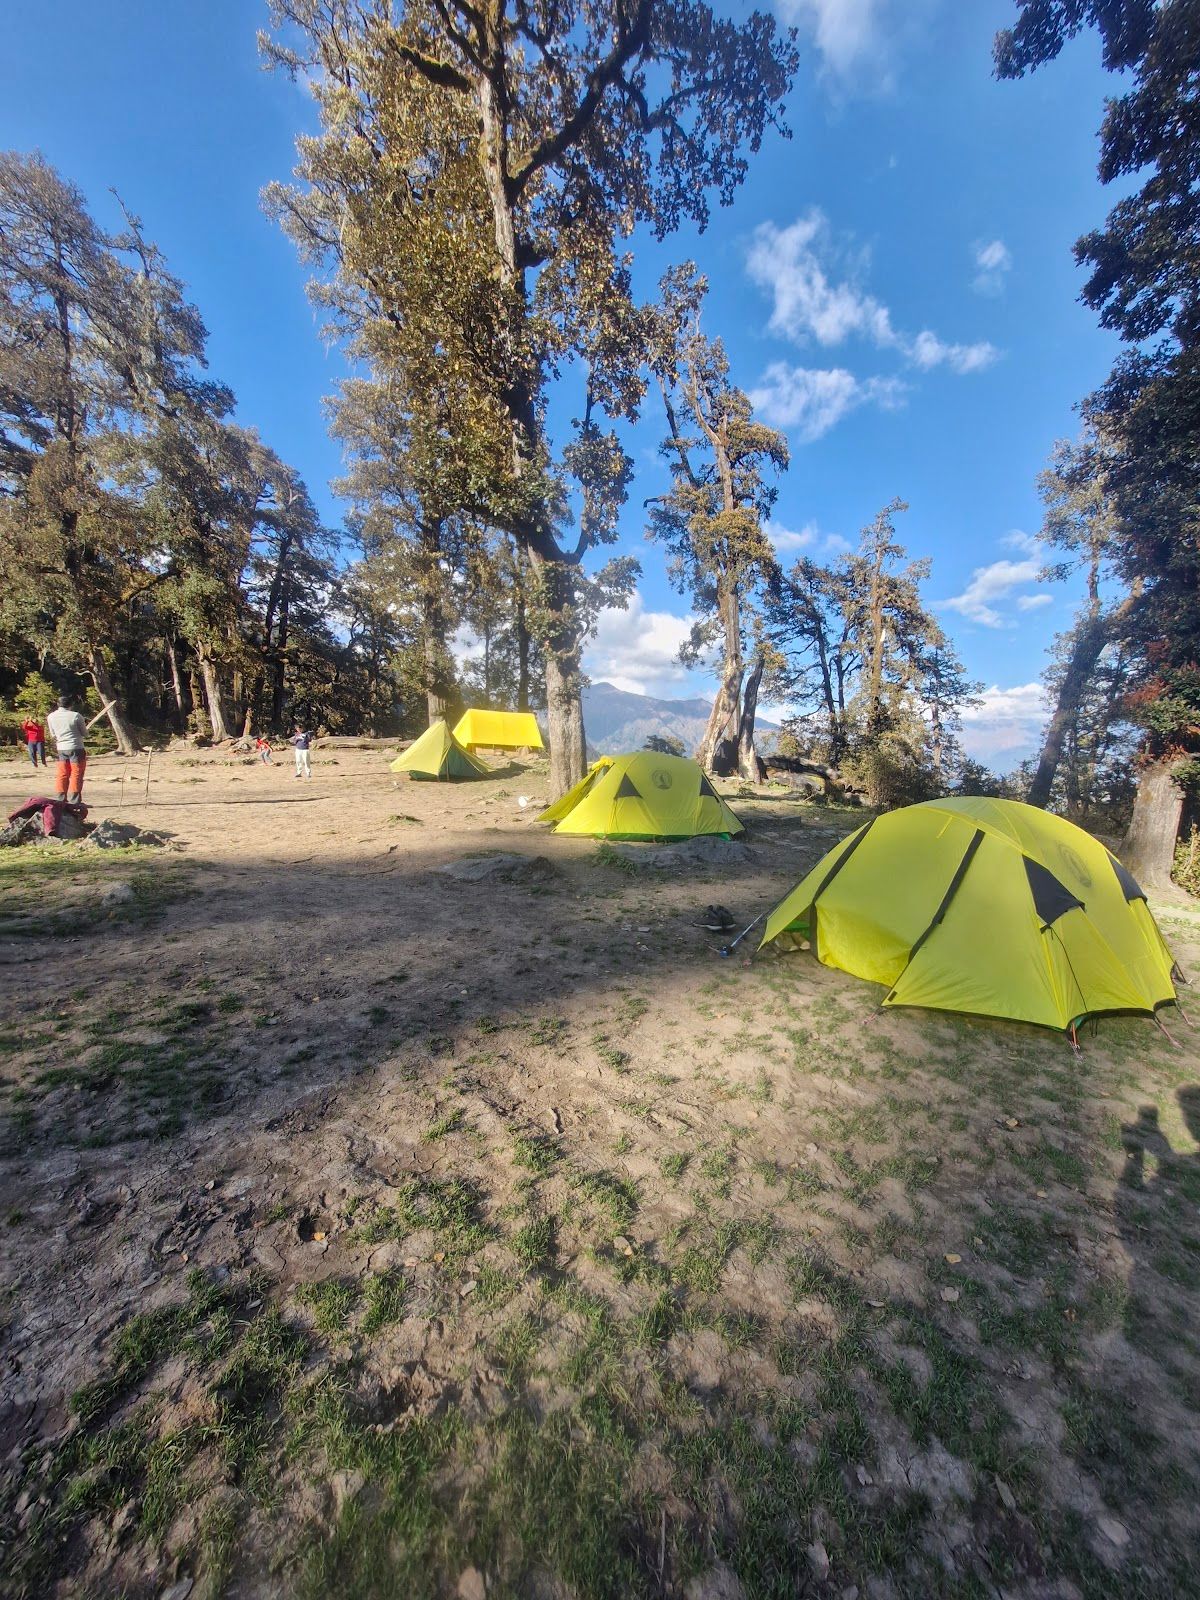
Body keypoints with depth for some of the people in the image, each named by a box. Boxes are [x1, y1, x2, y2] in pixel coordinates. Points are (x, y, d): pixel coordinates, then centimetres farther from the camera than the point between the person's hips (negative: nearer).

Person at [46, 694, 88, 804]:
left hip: (61, 749, 5)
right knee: (76, 775, -1)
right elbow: (85, 734, -2)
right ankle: (74, 801, -2)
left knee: (61, 776, 11)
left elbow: (53, 735, 12)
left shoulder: (51, 717, 5)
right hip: (76, 749, -5)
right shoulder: (75, 715, -9)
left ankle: (61, 800, 14)